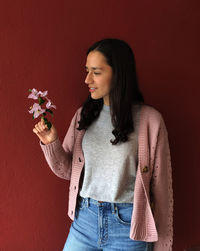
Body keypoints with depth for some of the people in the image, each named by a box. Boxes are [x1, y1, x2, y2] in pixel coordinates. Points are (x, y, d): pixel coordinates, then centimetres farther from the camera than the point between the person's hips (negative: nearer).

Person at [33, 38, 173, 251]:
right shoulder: (83, 115, 1)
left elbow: (161, 186, -7)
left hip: (127, 225, -3)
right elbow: (67, 171, 7)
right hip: (84, 219, 4)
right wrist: (51, 143, -12)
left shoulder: (149, 120, -11)